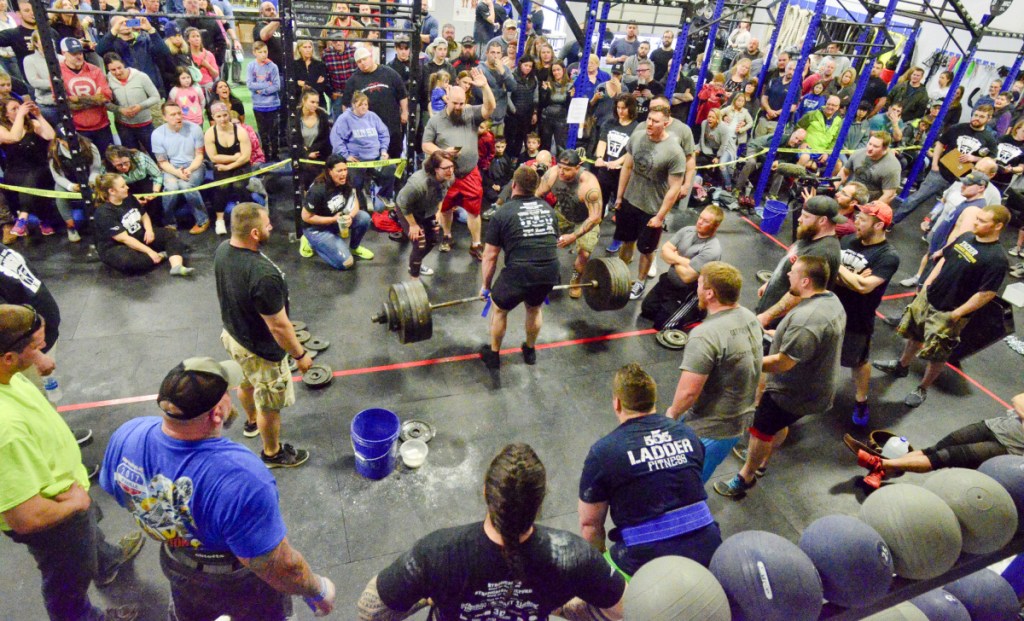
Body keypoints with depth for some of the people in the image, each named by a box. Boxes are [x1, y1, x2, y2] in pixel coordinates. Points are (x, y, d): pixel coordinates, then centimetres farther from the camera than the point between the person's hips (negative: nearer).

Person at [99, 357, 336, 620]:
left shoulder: (127, 436, -26)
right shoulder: (240, 479, -45)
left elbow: (113, 491, -2)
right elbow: (279, 569, -34)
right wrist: (319, 591, -15)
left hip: (177, 566, 5)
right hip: (239, 580, -4)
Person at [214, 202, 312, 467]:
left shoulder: (222, 249, -12)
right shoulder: (263, 275, -40)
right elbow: (278, 326, -30)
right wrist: (300, 355, -15)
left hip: (233, 333, 9)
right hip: (259, 350, -9)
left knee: (247, 383, 34)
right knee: (270, 405, 16)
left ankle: (252, 422, 62)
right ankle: (273, 453, 39)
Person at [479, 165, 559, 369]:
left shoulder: (503, 213, 4)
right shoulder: (548, 208, 18)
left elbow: (490, 257, 6)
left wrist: (486, 286, 19)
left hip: (519, 272, -4)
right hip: (550, 272, 4)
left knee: (500, 309, 23)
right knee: (534, 308, 32)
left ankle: (493, 354, 37)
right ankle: (530, 351, 47)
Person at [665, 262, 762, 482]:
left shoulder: (705, 335, -29)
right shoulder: (750, 318, 1)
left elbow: (689, 391, -27)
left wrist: (672, 412, -7)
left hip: (709, 430, -9)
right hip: (739, 420, 9)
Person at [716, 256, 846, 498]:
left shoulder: (806, 319, -36)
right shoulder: (831, 300, -2)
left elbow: (783, 362, -32)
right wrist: (781, 335, 16)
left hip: (795, 394, -9)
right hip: (815, 386, 9)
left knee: (761, 429, 10)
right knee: (779, 424, 29)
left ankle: (746, 477, 28)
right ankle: (761, 460, 50)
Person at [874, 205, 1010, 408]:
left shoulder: (997, 259, -23)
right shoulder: (966, 237, -2)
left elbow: (986, 294, -21)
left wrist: (956, 314, -17)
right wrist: (927, 283, 8)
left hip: (947, 313, -7)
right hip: (927, 297, 7)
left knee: (937, 356, 9)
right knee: (914, 334, 25)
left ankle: (922, 389, 29)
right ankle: (901, 366, 48)